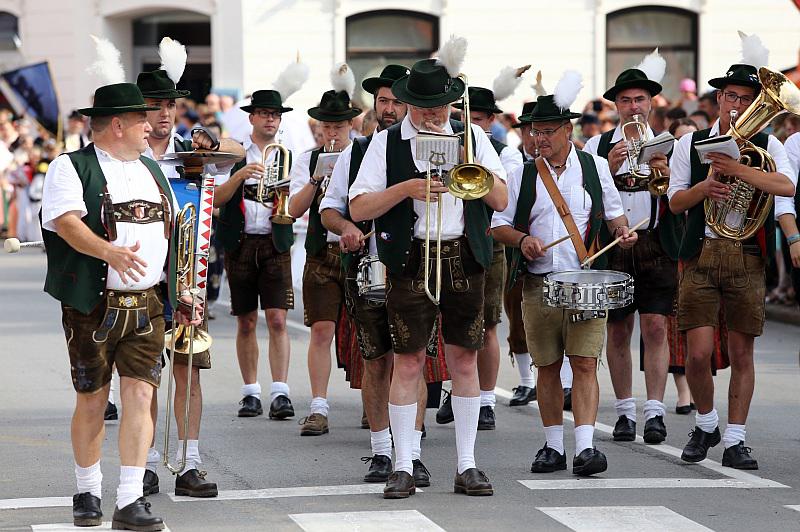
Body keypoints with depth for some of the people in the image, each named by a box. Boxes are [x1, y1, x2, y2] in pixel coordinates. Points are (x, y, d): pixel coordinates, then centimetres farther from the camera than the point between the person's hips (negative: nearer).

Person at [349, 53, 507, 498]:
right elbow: (359, 209, -2)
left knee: (465, 360, 5)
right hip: (412, 259, -2)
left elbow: (500, 199, 2)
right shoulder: (387, 143, 3)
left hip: (464, 258, 2)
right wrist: (406, 187, -15)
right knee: (408, 362, -3)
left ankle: (467, 466, 11)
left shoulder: (472, 136, 9)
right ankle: (403, 468, 2)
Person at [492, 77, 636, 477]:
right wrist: (522, 239, -11)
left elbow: (613, 211, 17)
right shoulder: (522, 175, 6)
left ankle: (584, 448, -15)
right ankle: (553, 446, 17)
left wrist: (622, 230, -4)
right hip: (538, 286, 1)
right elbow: (499, 224, 8)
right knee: (547, 368, 6)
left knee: (585, 364, -10)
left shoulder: (595, 167, 7)